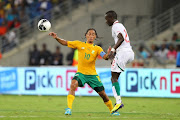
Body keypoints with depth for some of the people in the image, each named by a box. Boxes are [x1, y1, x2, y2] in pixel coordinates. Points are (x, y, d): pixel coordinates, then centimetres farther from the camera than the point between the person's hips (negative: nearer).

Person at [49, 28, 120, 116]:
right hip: (81, 73, -1)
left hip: (93, 74, 1)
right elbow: (65, 43, 6)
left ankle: (112, 111, 25)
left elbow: (104, 57, -13)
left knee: (102, 94, 2)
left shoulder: (97, 49, 3)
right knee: (73, 85, -30)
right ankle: (69, 108, -31)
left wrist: (108, 54, -35)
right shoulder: (80, 44, 5)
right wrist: (56, 38, -9)